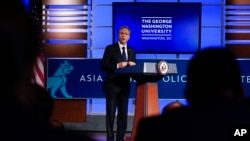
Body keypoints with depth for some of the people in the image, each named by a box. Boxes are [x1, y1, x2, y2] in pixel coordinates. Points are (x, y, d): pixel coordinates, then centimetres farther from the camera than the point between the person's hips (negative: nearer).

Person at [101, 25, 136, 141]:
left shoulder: (132, 51, 12)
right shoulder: (110, 48, -3)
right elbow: (103, 66, -9)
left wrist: (132, 65, -9)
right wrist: (117, 65, -20)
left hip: (125, 86, 5)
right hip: (112, 85, -4)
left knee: (123, 113, 6)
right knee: (110, 113, 0)